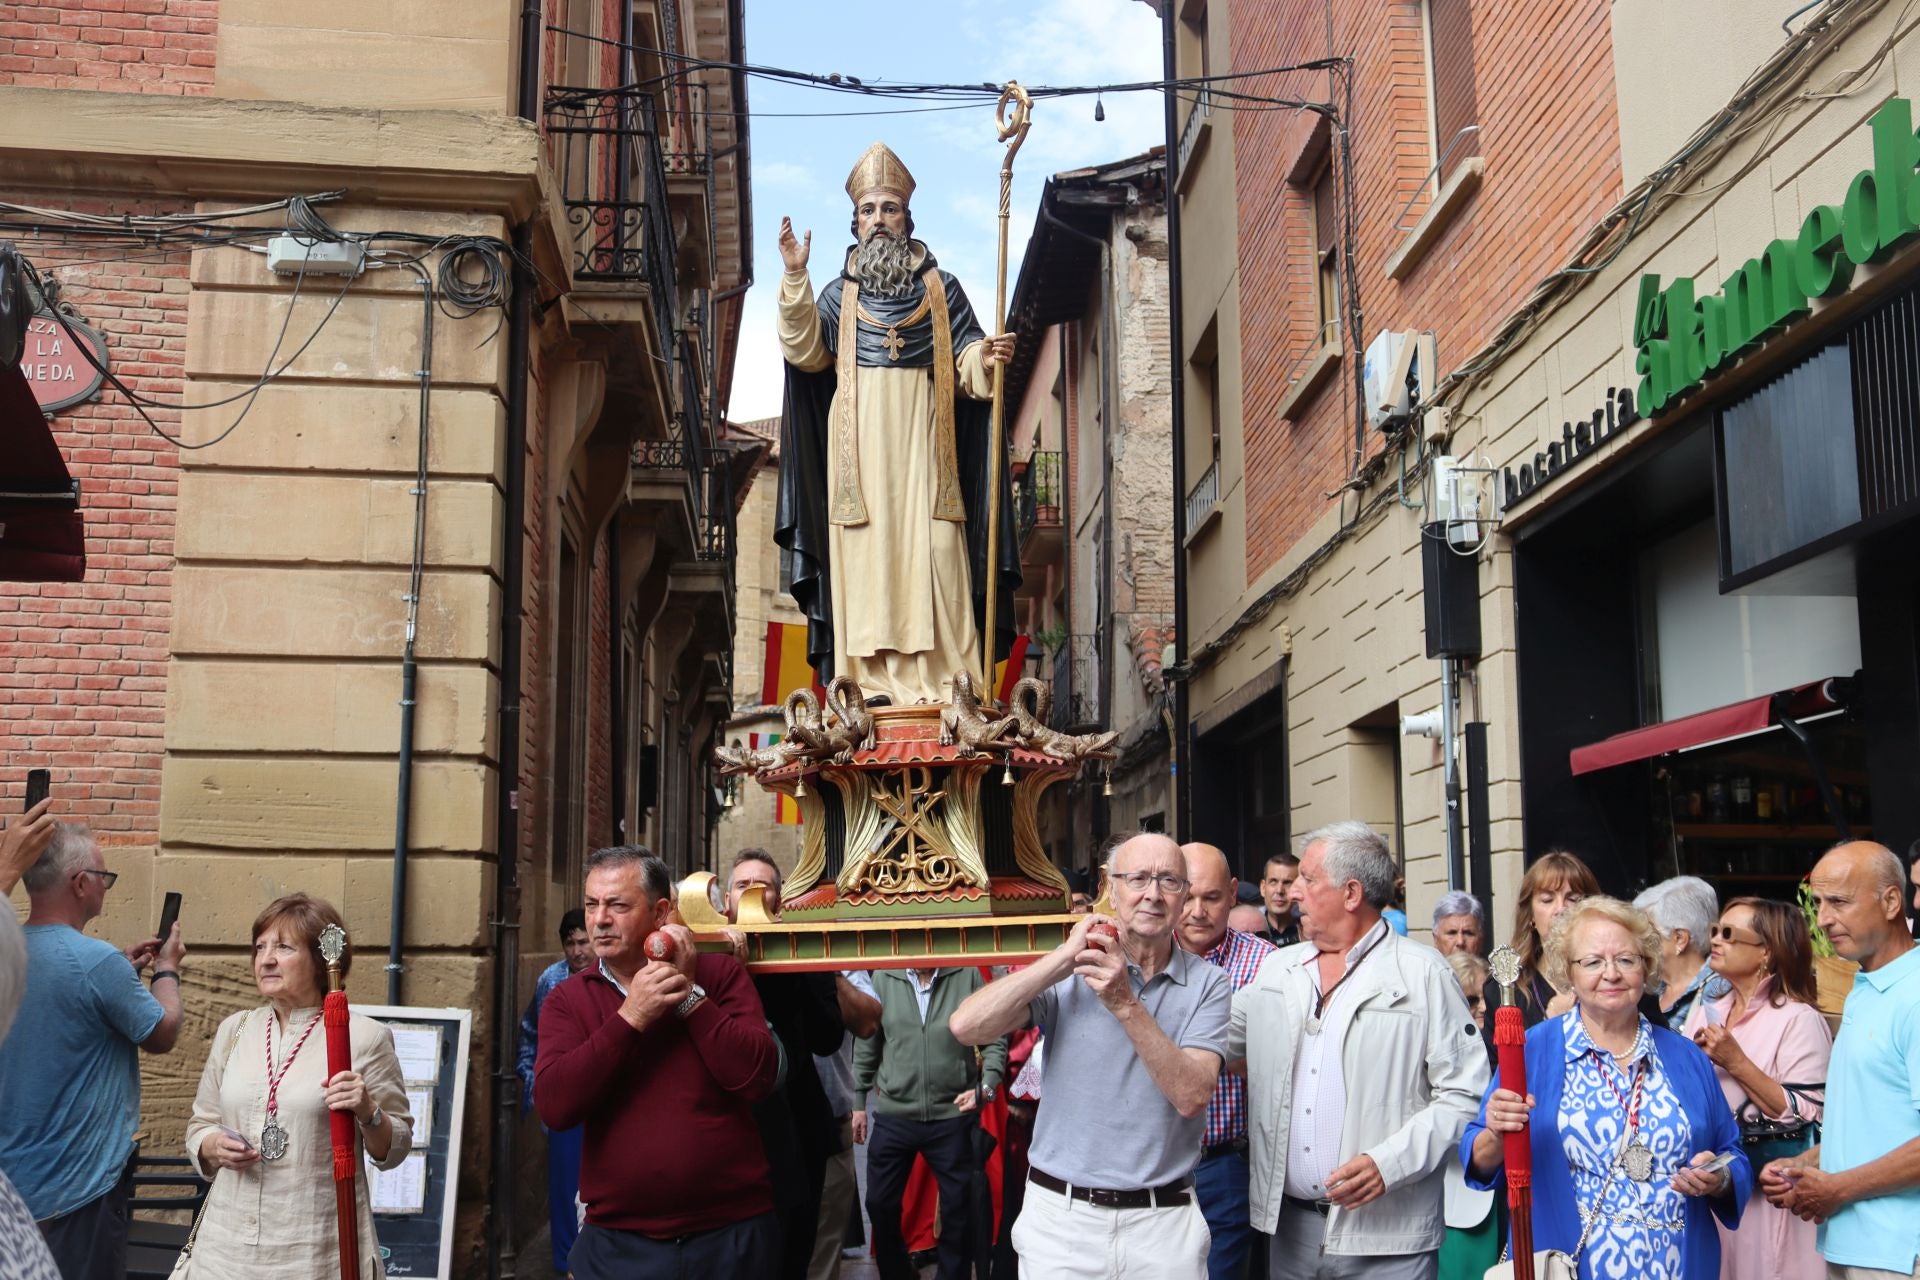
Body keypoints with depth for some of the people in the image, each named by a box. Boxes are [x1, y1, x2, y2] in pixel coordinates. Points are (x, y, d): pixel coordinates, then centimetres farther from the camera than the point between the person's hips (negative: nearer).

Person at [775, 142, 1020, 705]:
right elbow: (806, 352, 3)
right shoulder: (839, 292, 17)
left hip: (920, 437, -1)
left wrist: (986, 356, -16)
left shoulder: (940, 288, 15)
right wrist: (794, 278, -5)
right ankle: (874, 684, -9)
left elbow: (965, 358, 7)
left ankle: (943, 680, -11)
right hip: (859, 440, 1)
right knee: (866, 555, -7)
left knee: (930, 553, -10)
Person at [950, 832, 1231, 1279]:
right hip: (1060, 1214, 0)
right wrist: (1066, 956, -17)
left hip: (1164, 1222, 0)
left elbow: (1192, 1096, -15)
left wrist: (1125, 1004, -23)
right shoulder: (1069, 973, -2)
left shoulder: (1208, 984, -1)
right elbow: (965, 1027, -16)